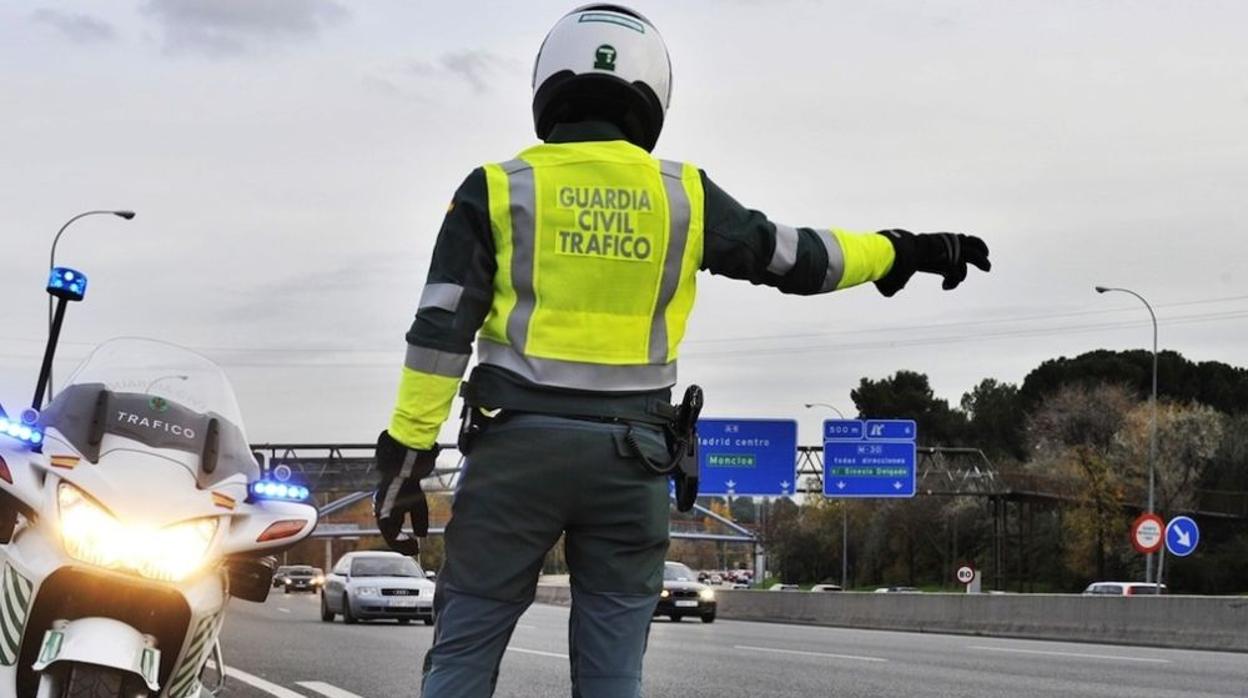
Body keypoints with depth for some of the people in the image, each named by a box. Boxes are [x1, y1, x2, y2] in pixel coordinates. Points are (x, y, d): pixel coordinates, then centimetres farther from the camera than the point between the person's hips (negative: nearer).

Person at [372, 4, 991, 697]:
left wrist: (407, 454, -2)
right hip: (630, 453, 2)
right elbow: (797, 259, 14)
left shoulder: (498, 189, 1)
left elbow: (441, 331, -4)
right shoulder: (682, 194, 5)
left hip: (517, 443, -1)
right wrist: (902, 252, 29)